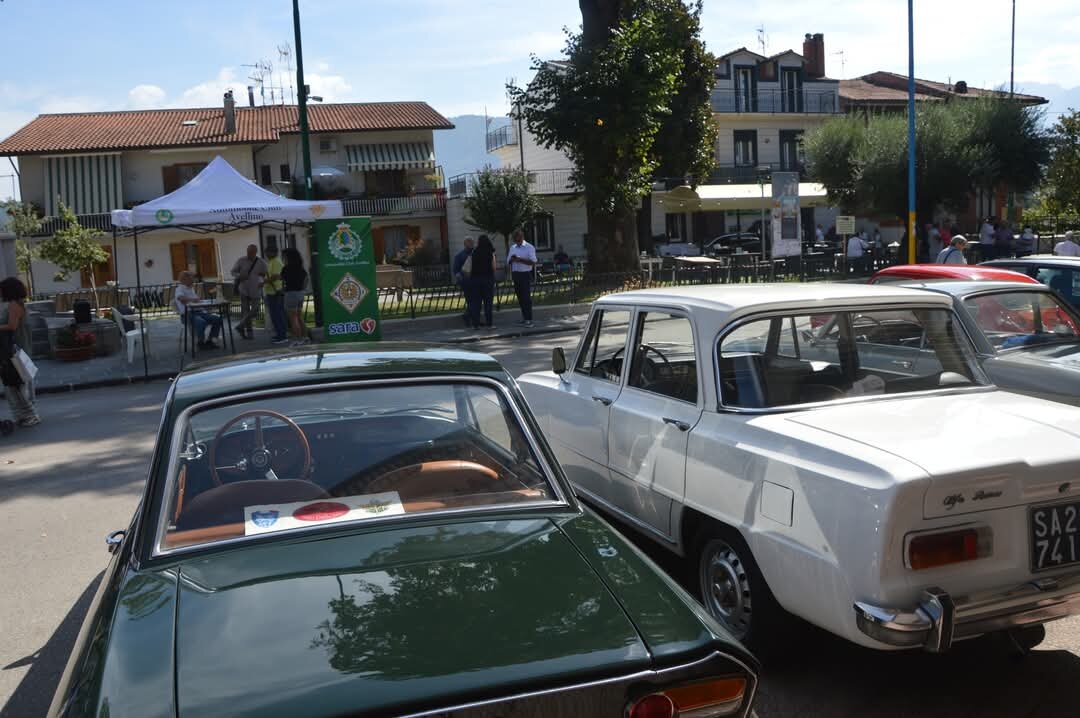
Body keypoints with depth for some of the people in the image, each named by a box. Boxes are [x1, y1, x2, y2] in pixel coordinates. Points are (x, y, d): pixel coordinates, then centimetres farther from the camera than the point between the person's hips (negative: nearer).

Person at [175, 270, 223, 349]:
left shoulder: (191, 289, 24)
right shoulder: (180, 289, -3)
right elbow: (180, 298, -26)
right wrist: (193, 299, -29)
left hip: (198, 311, 9)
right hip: (187, 314, -8)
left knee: (217, 319, -7)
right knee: (201, 322, -37)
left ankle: (209, 340, 0)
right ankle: (201, 343, -17)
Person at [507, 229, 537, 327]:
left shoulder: (529, 247, -3)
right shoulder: (512, 248, 15)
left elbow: (533, 262, -12)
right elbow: (508, 262, 18)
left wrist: (520, 259, -19)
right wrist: (512, 259, -6)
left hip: (525, 274, -6)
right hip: (515, 274, 6)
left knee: (526, 296, -9)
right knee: (520, 297, 9)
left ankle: (529, 319, -8)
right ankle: (524, 317, 18)